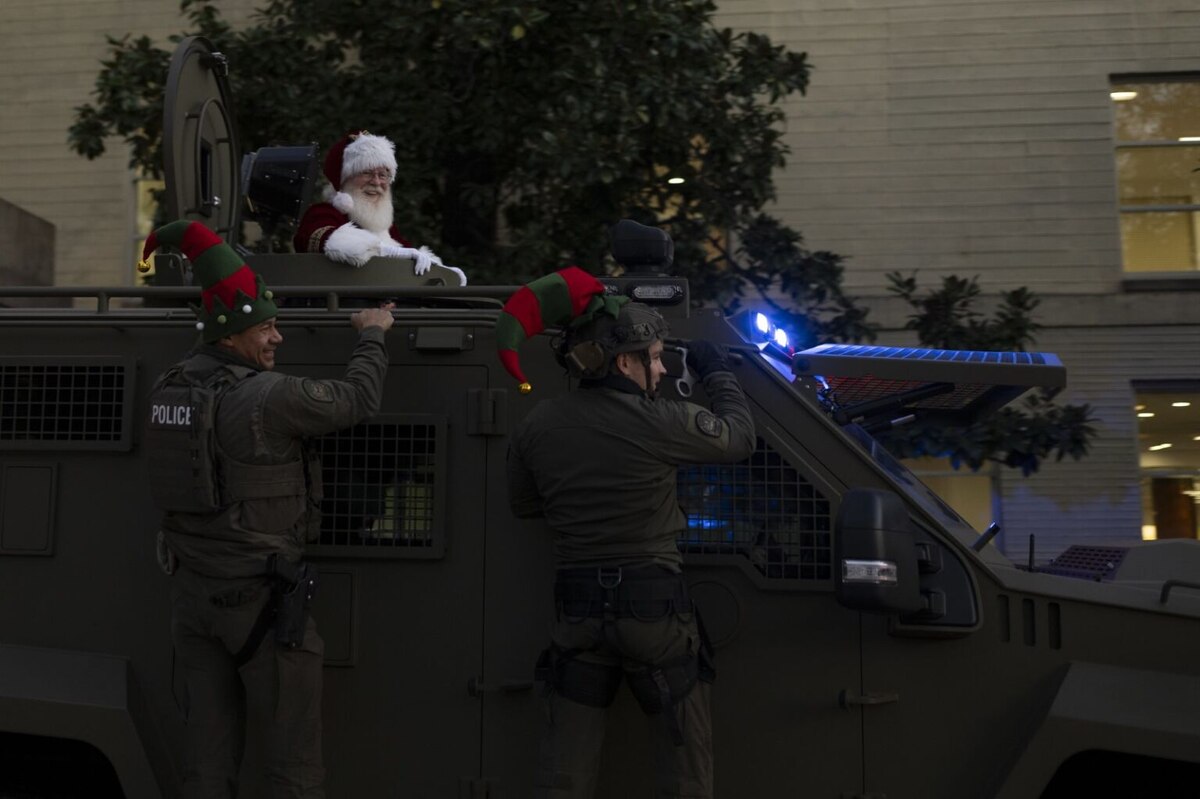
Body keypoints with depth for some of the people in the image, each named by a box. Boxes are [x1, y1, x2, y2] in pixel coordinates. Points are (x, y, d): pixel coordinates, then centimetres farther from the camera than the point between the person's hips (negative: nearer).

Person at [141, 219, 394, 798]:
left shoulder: (167, 390, 5)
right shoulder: (271, 396, -17)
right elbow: (357, 401, -6)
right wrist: (372, 335, 10)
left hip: (192, 593, 8)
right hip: (257, 598, -7)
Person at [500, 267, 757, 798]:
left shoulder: (537, 428, -1)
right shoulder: (660, 423, -14)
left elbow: (524, 506, 13)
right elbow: (739, 437, 1)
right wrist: (717, 373, 15)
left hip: (576, 607, 4)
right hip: (654, 604, -4)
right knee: (685, 755, 10)